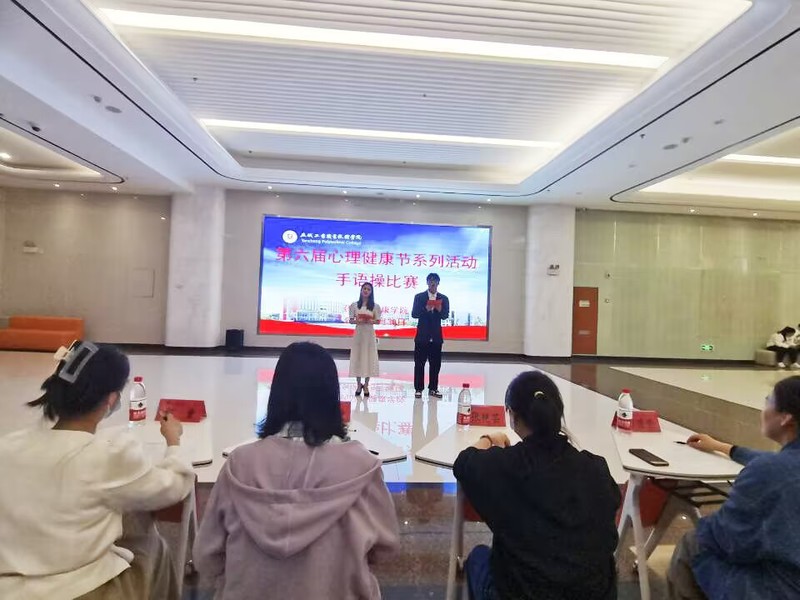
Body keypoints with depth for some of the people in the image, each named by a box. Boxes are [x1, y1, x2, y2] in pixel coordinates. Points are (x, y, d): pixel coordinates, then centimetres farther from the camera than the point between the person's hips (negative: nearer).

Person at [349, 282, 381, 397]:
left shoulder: (375, 306, 2)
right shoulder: (354, 305, 3)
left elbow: (378, 321, 3)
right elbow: (351, 320, 4)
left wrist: (371, 321, -16)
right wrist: (357, 321, -16)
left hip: (369, 334, 0)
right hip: (358, 333, 1)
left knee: (369, 358, 0)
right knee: (357, 358, 3)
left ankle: (366, 385, 12)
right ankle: (359, 385, 16)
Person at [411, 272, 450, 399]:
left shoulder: (443, 298, 6)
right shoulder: (419, 297, 2)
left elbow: (445, 316, -2)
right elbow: (414, 314, -6)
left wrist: (440, 310, -23)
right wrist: (426, 309, -23)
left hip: (436, 336, 2)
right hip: (422, 336, -2)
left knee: (436, 363, 6)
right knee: (419, 363, 2)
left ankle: (433, 388, 17)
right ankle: (418, 389, 10)